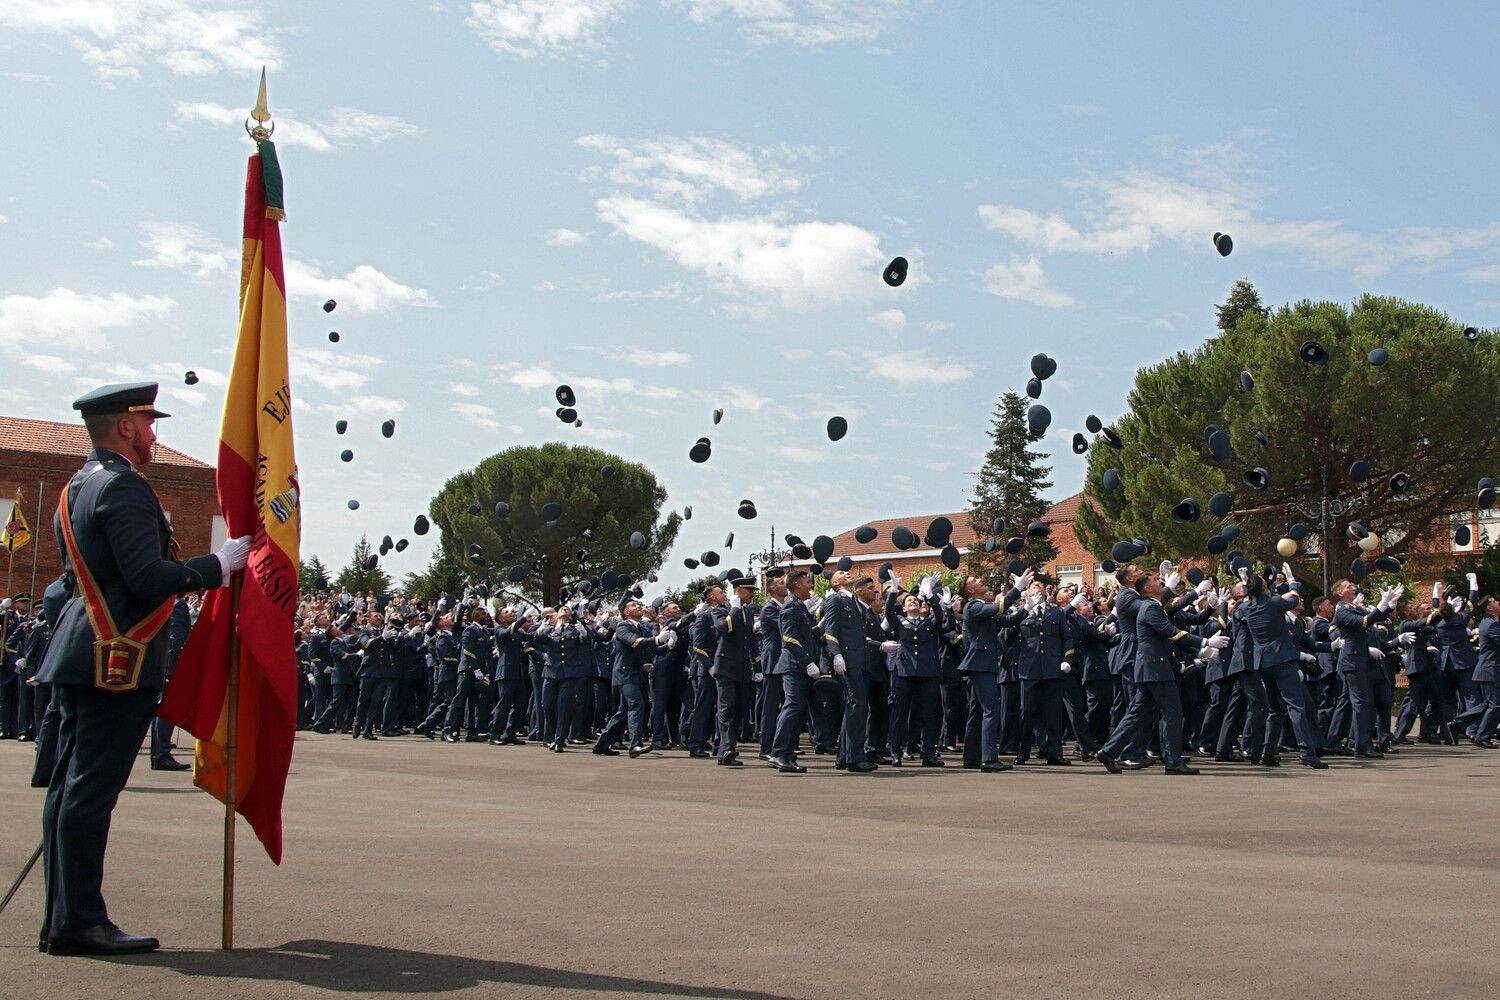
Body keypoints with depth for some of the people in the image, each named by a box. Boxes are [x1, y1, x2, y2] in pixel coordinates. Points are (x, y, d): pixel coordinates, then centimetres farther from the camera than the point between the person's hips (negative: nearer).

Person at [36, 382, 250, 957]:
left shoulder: (76, 489, 18)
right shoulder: (123, 487, -13)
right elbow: (148, 577, -21)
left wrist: (187, 576, 25)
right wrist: (218, 564, -11)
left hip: (81, 652, 10)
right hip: (119, 658, -10)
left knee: (69, 784, 10)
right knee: (92, 787, -8)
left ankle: (60, 919, 16)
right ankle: (79, 921, -4)